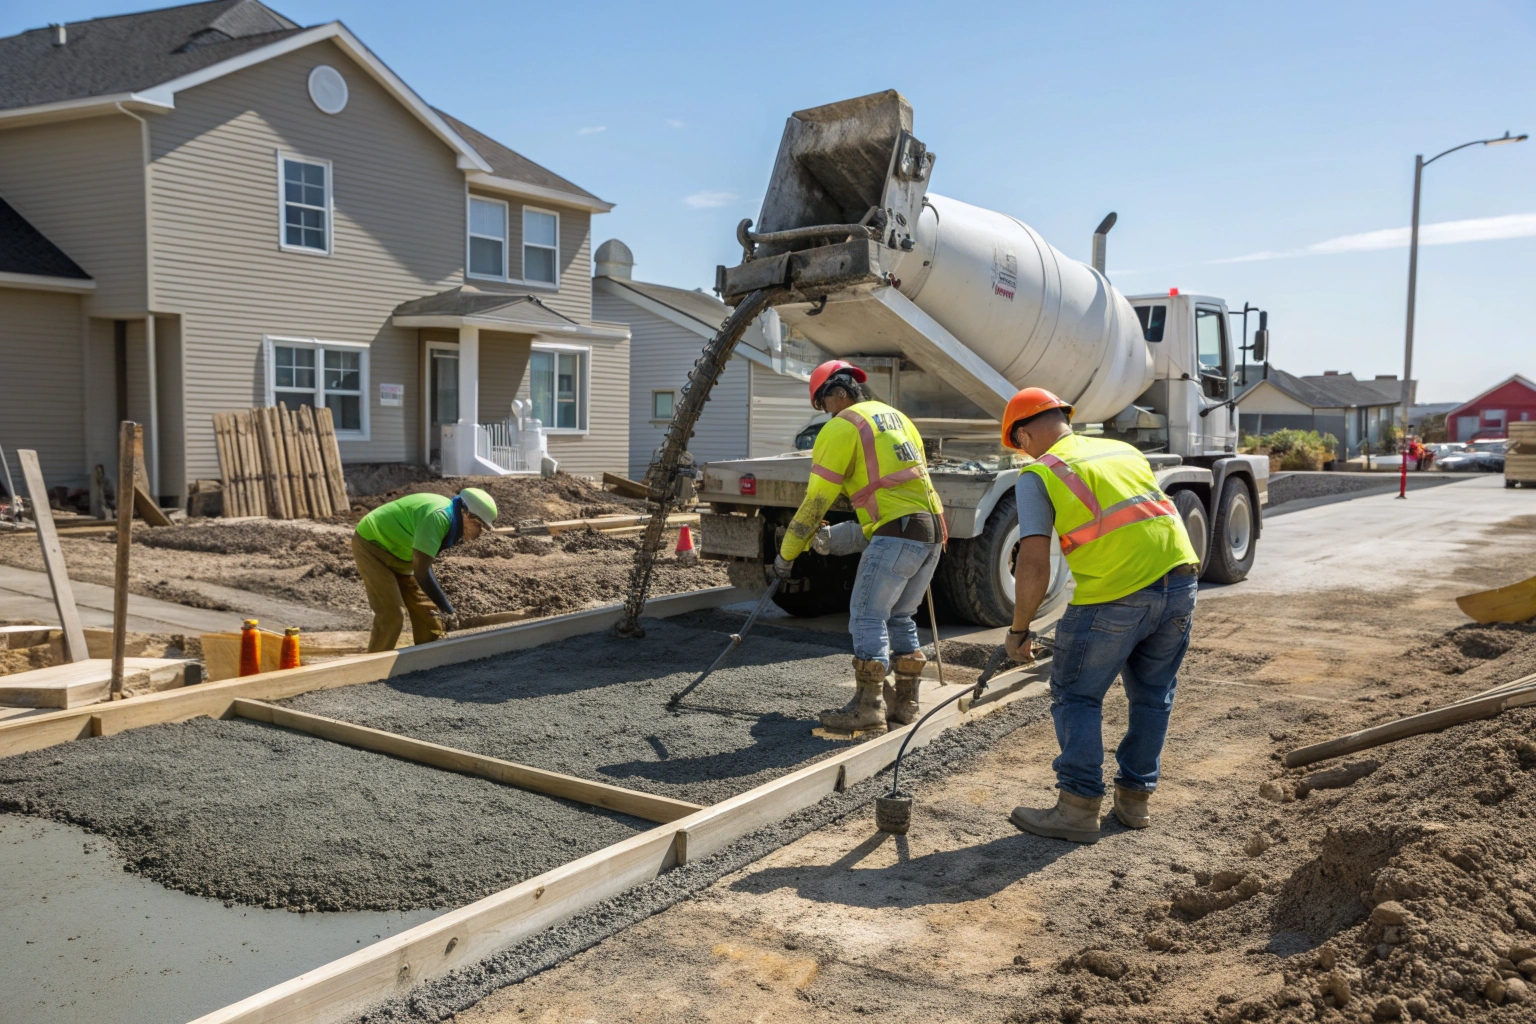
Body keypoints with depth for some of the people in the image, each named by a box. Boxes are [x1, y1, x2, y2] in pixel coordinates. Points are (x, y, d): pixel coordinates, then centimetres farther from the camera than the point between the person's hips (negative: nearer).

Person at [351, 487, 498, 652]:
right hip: (371, 544, -9)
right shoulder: (437, 517, -32)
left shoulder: (450, 519, -3)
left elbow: (424, 566, 9)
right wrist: (447, 609, -27)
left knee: (424, 609, 7)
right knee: (391, 615, -15)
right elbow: (421, 573, -33)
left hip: (396, 550, 10)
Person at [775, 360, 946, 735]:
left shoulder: (841, 427, -3)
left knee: (868, 616, -3)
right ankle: (904, 702, 22)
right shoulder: (896, 417, 24)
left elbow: (817, 500, -5)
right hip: (932, 529, 9)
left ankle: (868, 709, -4)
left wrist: (787, 553, 3)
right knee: (898, 617, 17)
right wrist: (861, 534, 28)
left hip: (897, 532, -9)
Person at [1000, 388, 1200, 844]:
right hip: (1179, 579, 7)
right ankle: (1135, 798, 28)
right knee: (1152, 695, 19)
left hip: (1115, 594, -6)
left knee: (1076, 696, 8)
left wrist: (1019, 629, 2)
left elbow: (1034, 564, -7)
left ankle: (1078, 807, 6)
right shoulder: (1125, 450, 21)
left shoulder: (1038, 473, 0)